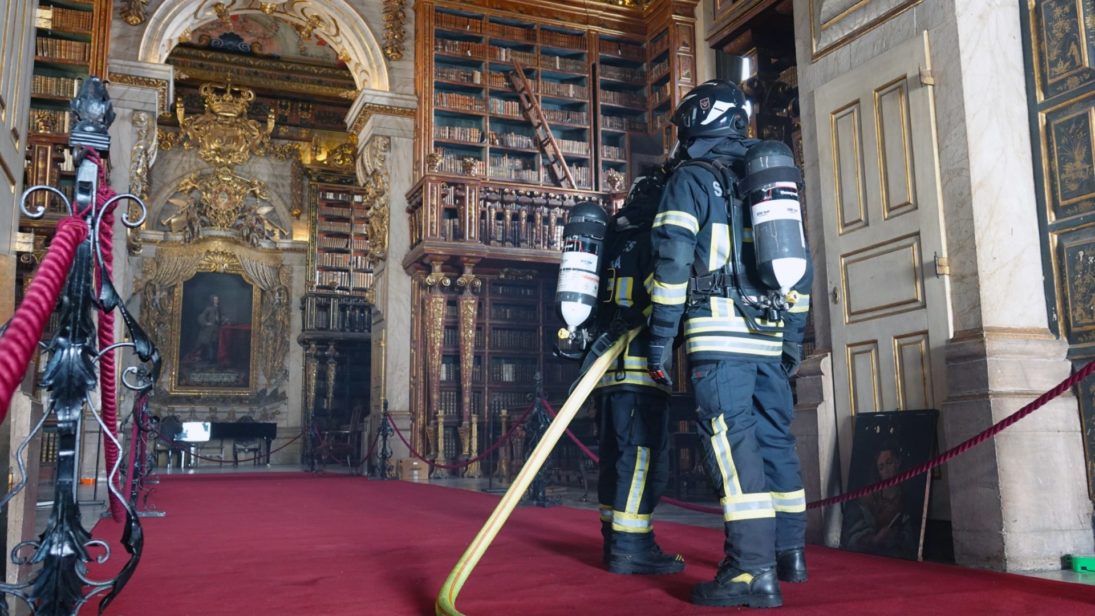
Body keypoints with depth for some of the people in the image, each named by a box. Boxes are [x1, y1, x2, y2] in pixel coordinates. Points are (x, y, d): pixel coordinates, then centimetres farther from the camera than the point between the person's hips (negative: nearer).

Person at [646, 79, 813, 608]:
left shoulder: (691, 178, 1)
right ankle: (789, 553, 24)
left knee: (731, 442, -9)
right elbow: (800, 265, 19)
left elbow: (673, 262, -9)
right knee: (774, 437, 13)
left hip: (719, 331, -7)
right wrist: (794, 337, 24)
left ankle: (752, 570, -12)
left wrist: (660, 337, -6)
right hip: (769, 334, 7)